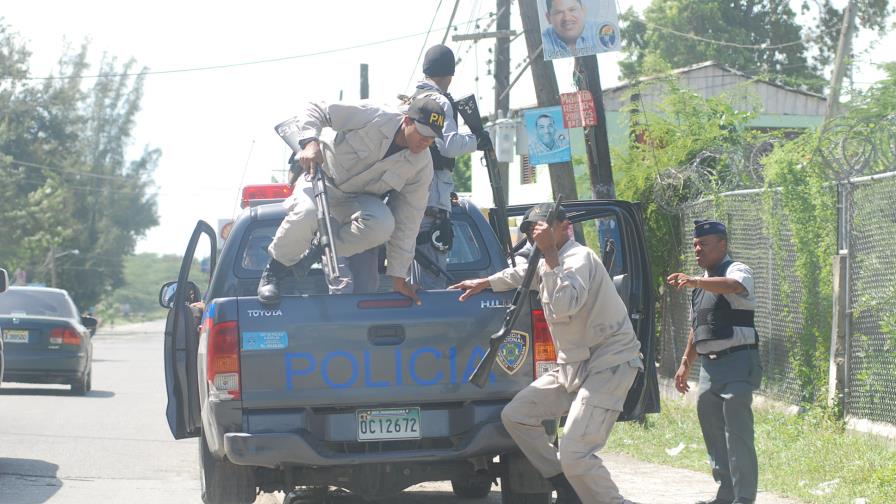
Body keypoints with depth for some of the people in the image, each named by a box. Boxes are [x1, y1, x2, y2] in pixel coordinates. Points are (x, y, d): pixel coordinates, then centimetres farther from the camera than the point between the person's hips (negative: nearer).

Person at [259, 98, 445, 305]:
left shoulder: (422, 166, -16)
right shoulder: (369, 117, -26)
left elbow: (407, 221, -11)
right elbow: (315, 110, -18)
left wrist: (399, 276, -10)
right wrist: (310, 142, -39)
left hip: (358, 198, 3)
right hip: (322, 175, -3)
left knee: (383, 225, -31)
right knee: (306, 213, -37)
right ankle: (275, 270, -11)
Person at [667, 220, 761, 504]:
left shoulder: (737, 270, -6)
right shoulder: (702, 284, 20)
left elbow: (733, 286, -32)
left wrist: (695, 282, -47)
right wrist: (686, 363, 25)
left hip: (737, 362, -9)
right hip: (710, 364, 9)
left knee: (737, 433, -13)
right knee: (713, 432, 11)